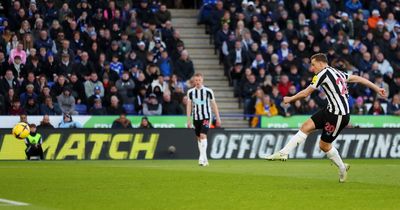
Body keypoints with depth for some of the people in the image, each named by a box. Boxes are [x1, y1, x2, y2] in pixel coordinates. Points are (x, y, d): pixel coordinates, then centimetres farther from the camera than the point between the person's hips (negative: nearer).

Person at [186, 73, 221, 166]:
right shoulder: (190, 92, 3)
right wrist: (188, 120, -1)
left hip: (206, 117, -4)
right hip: (196, 118, 4)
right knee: (199, 138, 7)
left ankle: (202, 158, -22)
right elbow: (189, 106, 5)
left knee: (203, 135, -19)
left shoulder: (208, 91, -3)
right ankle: (205, 160, 15)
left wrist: (218, 118, 2)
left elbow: (214, 104, 2)